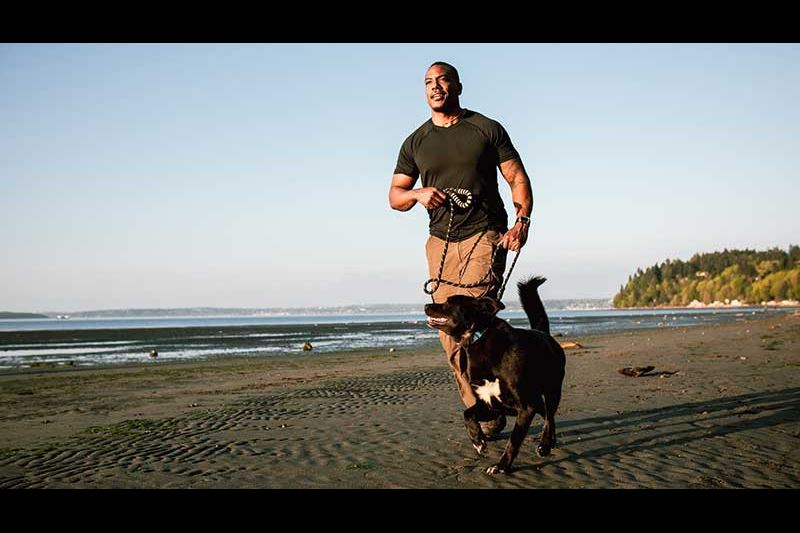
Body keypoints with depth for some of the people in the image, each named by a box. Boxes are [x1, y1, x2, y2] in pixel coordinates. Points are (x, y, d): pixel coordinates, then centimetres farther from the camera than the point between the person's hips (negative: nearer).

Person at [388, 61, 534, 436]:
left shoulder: (487, 129, 6)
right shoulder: (415, 143, 14)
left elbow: (518, 179, 5)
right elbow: (394, 196, 14)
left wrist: (523, 221, -11)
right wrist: (418, 194, -9)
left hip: (485, 236, -4)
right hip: (441, 242, 4)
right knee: (451, 338, 0)